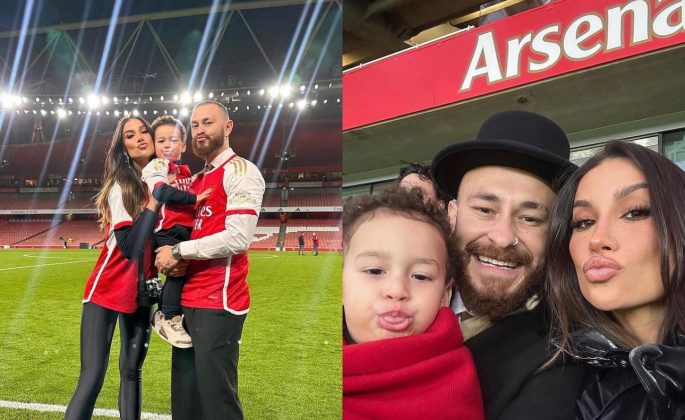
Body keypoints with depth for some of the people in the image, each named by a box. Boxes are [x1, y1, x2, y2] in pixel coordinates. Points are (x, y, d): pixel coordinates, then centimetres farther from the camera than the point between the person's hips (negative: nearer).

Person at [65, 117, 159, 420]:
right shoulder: (120, 186, -12)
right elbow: (130, 246, -23)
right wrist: (153, 202, -22)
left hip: (141, 292, 6)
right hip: (108, 291, -6)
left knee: (132, 371, 13)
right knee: (92, 377, -9)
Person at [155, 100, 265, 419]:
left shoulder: (241, 171, -9)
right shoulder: (197, 180, 19)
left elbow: (237, 238, -20)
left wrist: (179, 250, -12)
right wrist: (171, 258, 4)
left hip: (219, 301, -9)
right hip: (188, 299, 9)